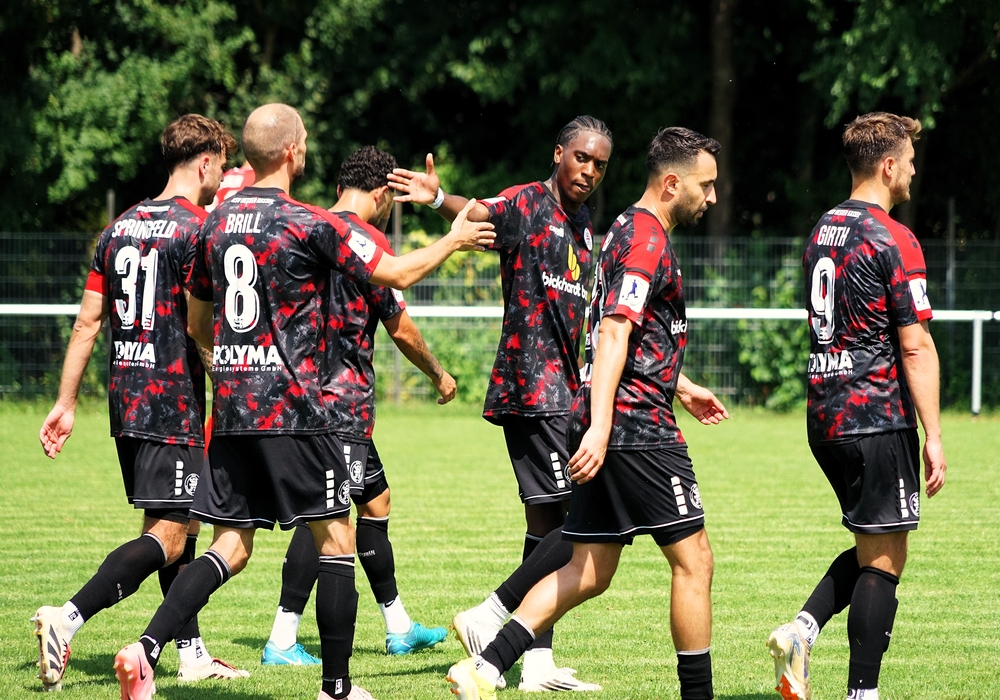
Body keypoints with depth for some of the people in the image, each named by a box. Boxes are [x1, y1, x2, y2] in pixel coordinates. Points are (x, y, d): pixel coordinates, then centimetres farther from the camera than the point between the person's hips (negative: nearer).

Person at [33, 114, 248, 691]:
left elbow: (88, 322, 12)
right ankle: (68, 618, -23)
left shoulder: (121, 228, 12)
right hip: (176, 402, -8)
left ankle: (192, 652, 19)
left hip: (126, 399, 8)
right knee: (168, 536, -9)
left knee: (177, 523, 17)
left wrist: (67, 403, 14)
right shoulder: (198, 228, -10)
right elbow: (201, 326, -14)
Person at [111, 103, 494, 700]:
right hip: (292, 406, -6)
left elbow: (198, 324, 19)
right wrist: (455, 240, 12)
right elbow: (398, 274, -5)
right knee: (336, 538, 6)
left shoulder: (217, 223, 9)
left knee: (232, 546, 7)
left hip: (232, 405, 6)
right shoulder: (311, 224, -10)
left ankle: (147, 650, -12)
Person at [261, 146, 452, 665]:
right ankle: (282, 642, -11)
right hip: (343, 400, -9)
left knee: (374, 497, 17)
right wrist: (439, 375, 11)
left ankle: (398, 627, 25)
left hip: (308, 389, 9)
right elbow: (401, 330, -5)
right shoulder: (365, 240, -11)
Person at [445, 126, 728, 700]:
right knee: (693, 560, -2)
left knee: (590, 572, 7)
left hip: (606, 426, 10)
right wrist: (599, 427, -29)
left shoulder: (629, 231, 20)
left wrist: (682, 387, 42)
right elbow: (614, 334, -22)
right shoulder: (648, 242, -12)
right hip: (637, 427, -10)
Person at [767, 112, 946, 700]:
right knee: (884, 560, -2)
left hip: (825, 419, 8)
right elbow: (916, 347, -16)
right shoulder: (894, 242, -13)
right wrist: (933, 436, -13)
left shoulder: (822, 232, 13)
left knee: (873, 549, 18)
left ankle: (803, 630, 0)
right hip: (879, 420, -8)